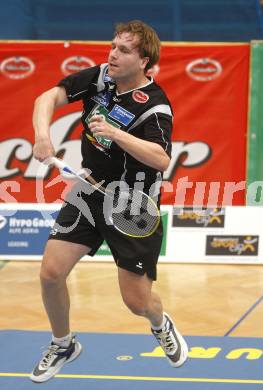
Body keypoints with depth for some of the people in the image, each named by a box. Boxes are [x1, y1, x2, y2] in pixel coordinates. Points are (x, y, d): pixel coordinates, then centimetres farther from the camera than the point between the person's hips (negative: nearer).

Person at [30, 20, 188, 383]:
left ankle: (160, 325, 38)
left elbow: (161, 159, -36)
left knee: (137, 301, -1)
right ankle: (63, 345, 22)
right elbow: (48, 98, -7)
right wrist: (43, 133, -27)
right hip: (89, 193, 5)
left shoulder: (154, 105, -21)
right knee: (51, 272, -5)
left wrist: (116, 133, -46)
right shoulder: (99, 76, -5)